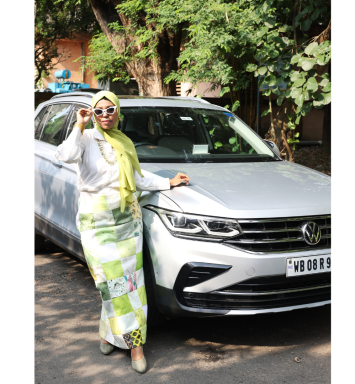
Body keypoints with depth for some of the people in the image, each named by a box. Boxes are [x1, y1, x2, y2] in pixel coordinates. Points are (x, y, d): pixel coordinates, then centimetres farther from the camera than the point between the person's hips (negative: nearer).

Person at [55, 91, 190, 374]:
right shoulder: (87, 138, -4)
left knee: (127, 281, 3)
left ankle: (110, 333, 17)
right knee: (114, 282, -3)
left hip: (127, 219, 5)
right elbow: (66, 155, -26)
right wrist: (80, 126, -21)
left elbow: (138, 180, 20)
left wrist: (169, 182, 17)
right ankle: (134, 341, 6)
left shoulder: (124, 144, 14)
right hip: (97, 222, -5)